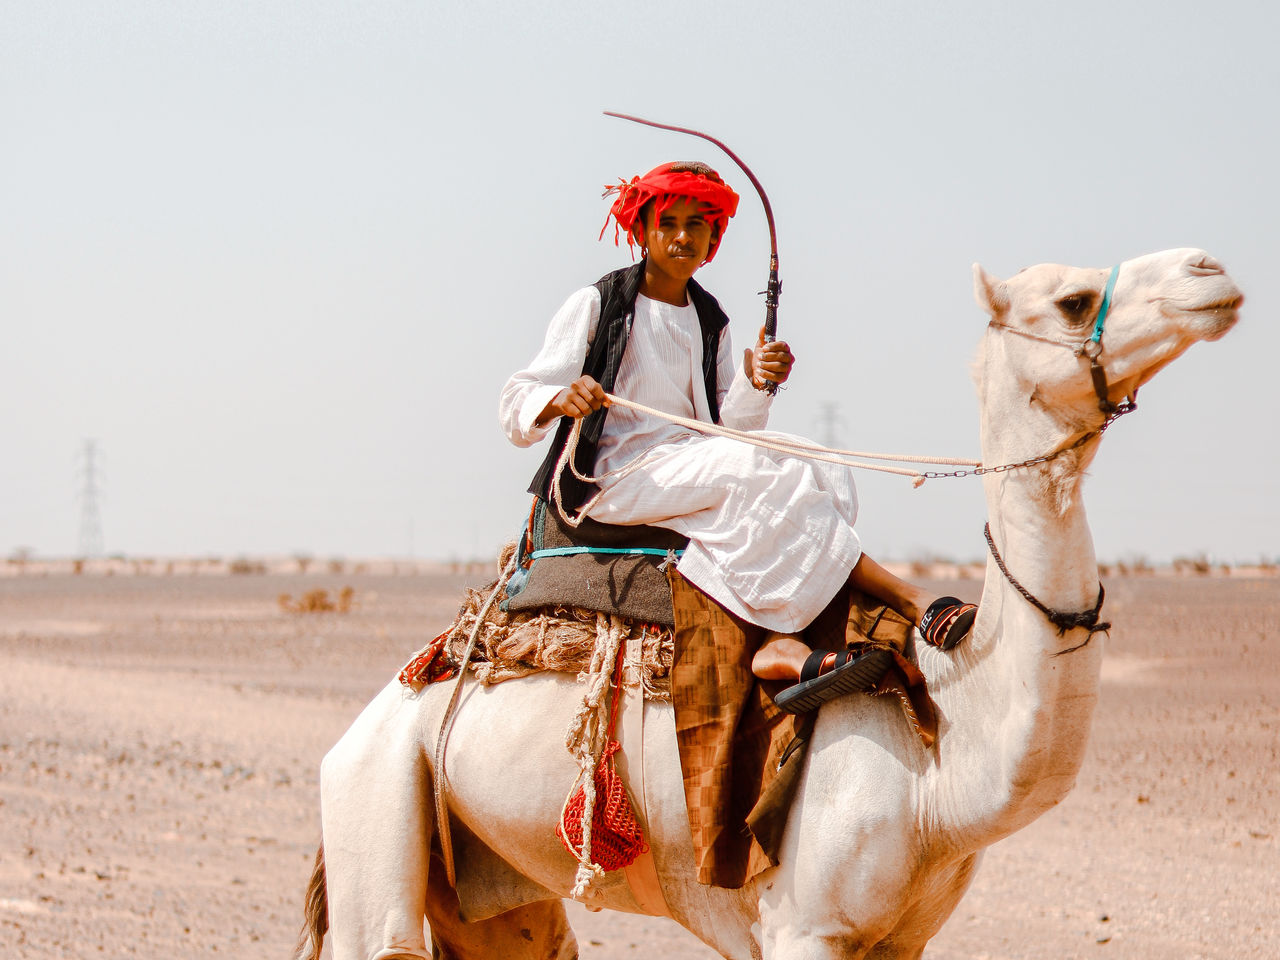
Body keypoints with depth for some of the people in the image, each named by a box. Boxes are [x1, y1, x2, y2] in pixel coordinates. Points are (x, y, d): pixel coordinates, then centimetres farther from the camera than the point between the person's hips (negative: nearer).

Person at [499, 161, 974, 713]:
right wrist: (560, 398, -29)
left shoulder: (710, 322, 18)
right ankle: (913, 603, -34)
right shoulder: (595, 306, 3)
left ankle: (781, 642, -41)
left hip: (693, 471, 6)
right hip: (615, 476, -6)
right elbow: (516, 407, -6)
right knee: (767, 472, -31)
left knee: (826, 474, -20)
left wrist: (754, 384, -14)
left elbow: (732, 427, 8)